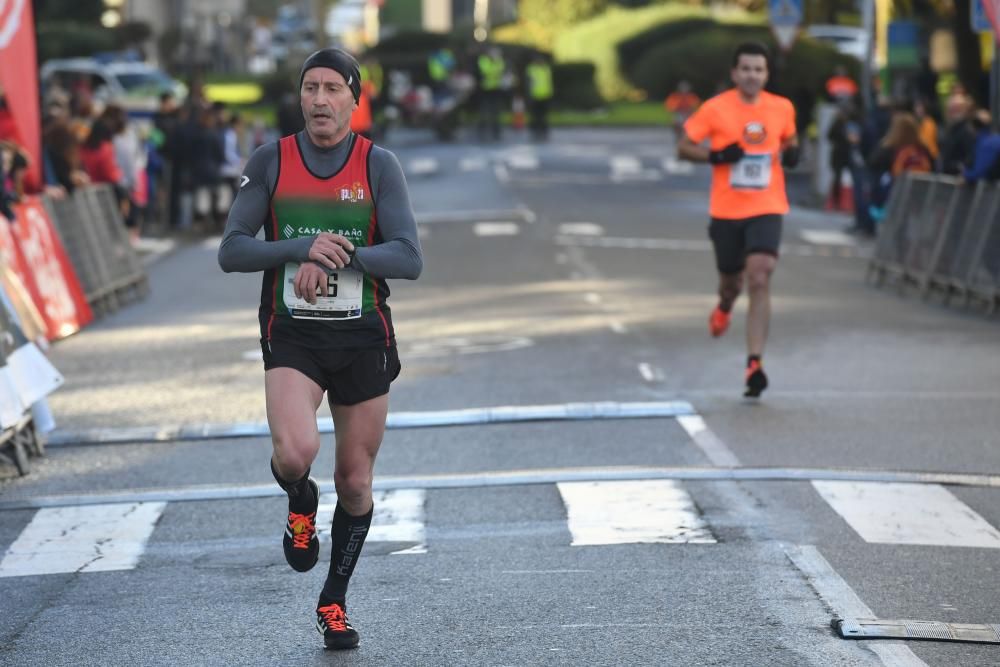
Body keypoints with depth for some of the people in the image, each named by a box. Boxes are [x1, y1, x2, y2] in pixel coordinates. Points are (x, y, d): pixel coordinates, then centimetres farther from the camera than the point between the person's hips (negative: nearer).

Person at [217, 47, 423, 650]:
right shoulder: (270, 162, -1)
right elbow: (231, 252, -5)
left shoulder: (379, 165, -3)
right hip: (292, 335, -1)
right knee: (295, 451, -26)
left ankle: (334, 602, 28)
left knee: (355, 482, 7)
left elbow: (410, 260, -10)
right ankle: (301, 505, 12)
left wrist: (337, 256, -23)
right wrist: (303, 247, -19)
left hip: (363, 337, 1)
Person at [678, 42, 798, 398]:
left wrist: (791, 153, -1)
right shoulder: (715, 109, -6)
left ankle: (754, 364, -18)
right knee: (731, 282, 16)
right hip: (726, 211, 0)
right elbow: (683, 147, -1)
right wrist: (716, 156, -18)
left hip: (766, 210, 0)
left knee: (760, 281, -17)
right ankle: (724, 309, 56)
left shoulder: (782, 108, 2)